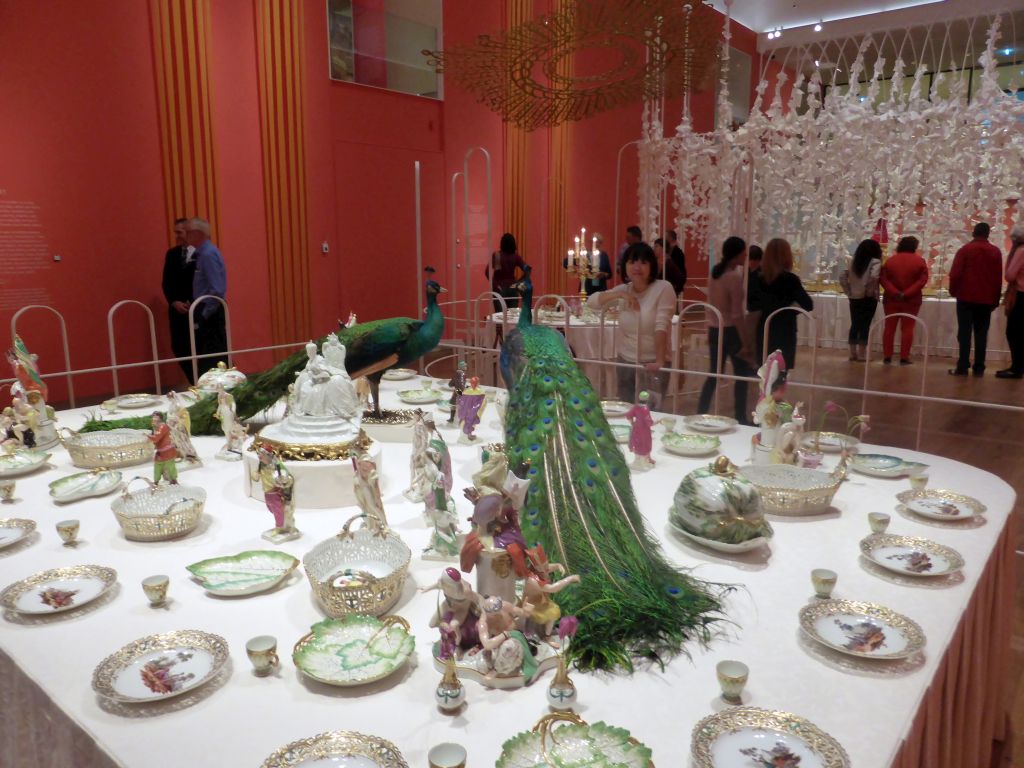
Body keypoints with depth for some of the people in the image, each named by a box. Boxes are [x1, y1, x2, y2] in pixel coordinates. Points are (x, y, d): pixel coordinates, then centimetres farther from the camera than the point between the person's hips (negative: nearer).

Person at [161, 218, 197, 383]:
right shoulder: (171, 254, 11)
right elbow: (166, 283, 10)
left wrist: (191, 303, -14)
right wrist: (174, 302, -6)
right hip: (177, 310, 5)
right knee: (179, 349, 4)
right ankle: (195, 384, 16)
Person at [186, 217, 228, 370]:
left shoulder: (208, 254, -16)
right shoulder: (203, 252, 12)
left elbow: (217, 290, -23)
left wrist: (205, 314, -17)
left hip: (210, 313, -9)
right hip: (207, 311, 9)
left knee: (213, 357, -4)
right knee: (215, 355, 13)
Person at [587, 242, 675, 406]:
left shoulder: (663, 288, -10)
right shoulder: (623, 289, 6)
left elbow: (662, 326, -19)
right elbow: (591, 302, -2)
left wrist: (659, 361, -27)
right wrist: (620, 295, -15)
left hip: (652, 364, -5)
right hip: (625, 363, 5)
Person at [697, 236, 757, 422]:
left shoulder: (715, 272, 6)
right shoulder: (735, 277, -17)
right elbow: (736, 314, -18)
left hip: (714, 329, 7)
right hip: (731, 330, -7)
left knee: (714, 374, 14)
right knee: (742, 375, 6)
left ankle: (700, 414, 15)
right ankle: (740, 418, 12)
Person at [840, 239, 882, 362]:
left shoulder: (854, 262, 9)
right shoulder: (875, 262, -8)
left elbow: (842, 277, 5)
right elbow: (873, 277, -25)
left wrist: (849, 291, 7)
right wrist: (870, 289, -12)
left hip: (854, 298, 5)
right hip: (868, 299, -5)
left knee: (855, 325, 9)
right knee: (865, 325, -1)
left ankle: (853, 353, 12)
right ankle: (862, 354, 1)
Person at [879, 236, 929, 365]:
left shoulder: (890, 260, 4)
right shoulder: (919, 261, -2)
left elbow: (883, 279, -6)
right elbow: (923, 280, -11)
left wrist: (894, 292, -14)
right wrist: (906, 294, -16)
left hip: (891, 299, 2)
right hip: (911, 300, -2)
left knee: (889, 327, 6)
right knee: (907, 328, 2)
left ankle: (887, 357, 5)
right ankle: (904, 358, 0)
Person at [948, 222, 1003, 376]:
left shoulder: (965, 250, -2)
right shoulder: (996, 252, 6)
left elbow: (955, 274, -8)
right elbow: (999, 277, 7)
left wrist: (953, 291, 6)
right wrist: (996, 299, 13)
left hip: (966, 297, -2)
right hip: (986, 299, 2)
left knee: (964, 332, -2)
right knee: (981, 333, 5)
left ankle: (962, 367, -6)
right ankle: (979, 368, 3)